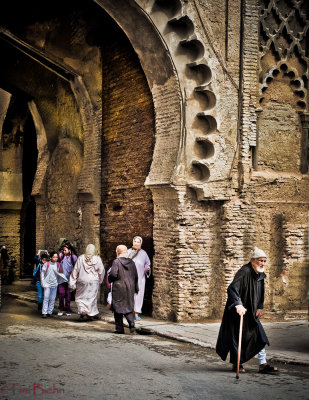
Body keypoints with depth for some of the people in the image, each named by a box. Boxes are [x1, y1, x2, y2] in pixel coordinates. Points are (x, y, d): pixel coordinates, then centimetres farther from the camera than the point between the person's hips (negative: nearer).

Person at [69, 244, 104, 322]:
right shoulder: (97, 259, -4)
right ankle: (93, 314, 16)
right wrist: (99, 281, 17)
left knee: (80, 298, 8)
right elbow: (101, 271, 2)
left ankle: (83, 311, -12)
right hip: (94, 282, 1)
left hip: (82, 281, -1)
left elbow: (75, 271, -3)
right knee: (92, 297, 13)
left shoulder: (81, 258, -5)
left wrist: (72, 283, 2)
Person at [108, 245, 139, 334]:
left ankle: (120, 328, 7)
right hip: (130, 288, 5)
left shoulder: (116, 262, -11)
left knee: (118, 308, 5)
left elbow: (113, 274, -20)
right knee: (128, 307, 12)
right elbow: (136, 276, 13)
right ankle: (132, 324, -7)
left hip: (119, 289, -5)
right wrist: (136, 288, 22)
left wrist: (110, 279, 3)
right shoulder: (131, 262, 7)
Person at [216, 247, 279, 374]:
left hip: (251, 312, 8)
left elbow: (260, 293, 19)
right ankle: (236, 364, 18)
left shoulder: (260, 274, 4)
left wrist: (260, 307, 7)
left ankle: (262, 364, 6)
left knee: (259, 337, 3)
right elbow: (232, 288, -35)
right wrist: (238, 304, -47)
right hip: (238, 311, -8)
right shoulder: (244, 272, -23)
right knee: (237, 337, 3)